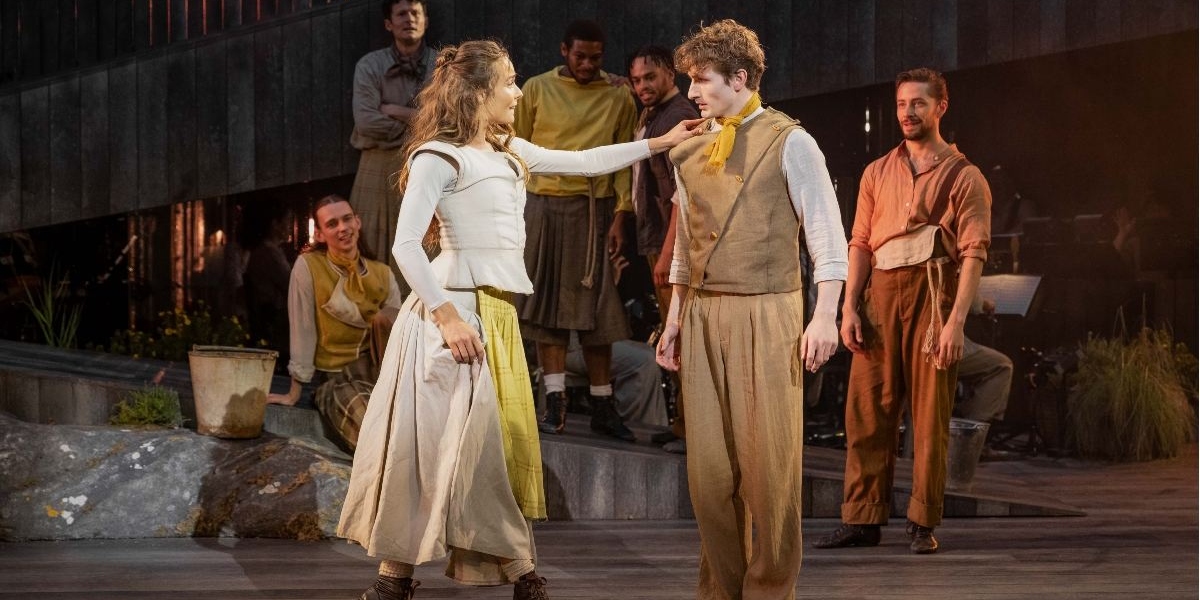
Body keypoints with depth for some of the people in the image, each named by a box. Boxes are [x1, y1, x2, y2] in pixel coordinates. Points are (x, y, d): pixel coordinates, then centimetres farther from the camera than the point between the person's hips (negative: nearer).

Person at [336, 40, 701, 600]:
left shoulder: (508, 152, 15)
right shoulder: (439, 156, -9)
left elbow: (585, 161, 24)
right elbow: (405, 246, -14)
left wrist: (658, 143, 21)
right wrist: (447, 316, -19)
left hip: (497, 312, 8)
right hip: (455, 309, -8)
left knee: (502, 440, 7)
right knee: (436, 439, -6)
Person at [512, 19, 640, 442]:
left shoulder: (618, 98, 5)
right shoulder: (537, 90, 5)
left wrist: (622, 211, -5)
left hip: (593, 209, 0)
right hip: (542, 205, 0)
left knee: (596, 306, 2)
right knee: (546, 303, 0)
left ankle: (602, 406, 7)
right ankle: (556, 402, 2)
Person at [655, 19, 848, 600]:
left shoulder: (788, 142, -2)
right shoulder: (690, 152, 14)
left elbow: (826, 233, -5)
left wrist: (825, 315, -12)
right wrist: (674, 319, 17)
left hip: (766, 314, -5)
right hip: (703, 315, 5)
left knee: (767, 462, -5)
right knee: (708, 464, 3)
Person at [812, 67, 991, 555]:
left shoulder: (963, 177, 3)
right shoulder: (877, 173, 17)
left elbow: (973, 252, -4)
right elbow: (859, 243, 13)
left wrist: (956, 320, -14)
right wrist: (849, 307, 1)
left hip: (934, 292, -4)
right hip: (880, 294, 4)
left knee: (930, 413, -2)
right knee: (868, 408, 1)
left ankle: (923, 523, 4)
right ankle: (862, 519, 5)